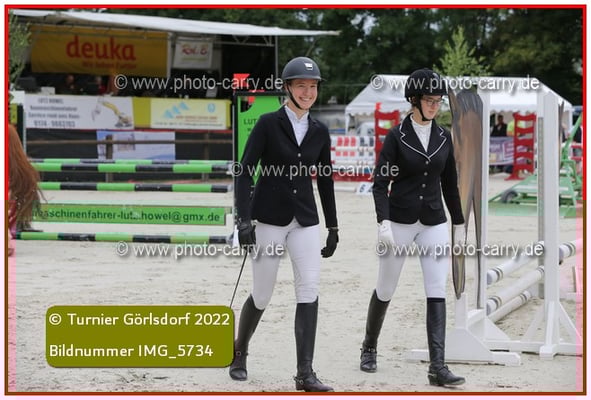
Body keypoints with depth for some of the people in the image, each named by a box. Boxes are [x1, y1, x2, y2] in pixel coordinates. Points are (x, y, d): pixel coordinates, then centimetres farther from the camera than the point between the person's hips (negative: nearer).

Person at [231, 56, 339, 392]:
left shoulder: (320, 131, 7)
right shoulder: (268, 124, -6)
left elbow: (325, 180, 14)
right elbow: (245, 172, -9)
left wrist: (333, 227, 14)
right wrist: (245, 220, -19)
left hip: (305, 220, 3)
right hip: (269, 218, -3)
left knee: (309, 290, -12)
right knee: (262, 295, 5)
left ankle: (305, 374, -12)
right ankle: (239, 352, 33)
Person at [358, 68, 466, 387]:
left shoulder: (443, 137, 6)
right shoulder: (396, 136, -6)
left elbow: (449, 184, 14)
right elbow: (380, 183, -11)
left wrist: (459, 224, 14)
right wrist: (383, 223, -22)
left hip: (434, 223, 3)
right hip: (400, 222, -3)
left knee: (437, 293, -8)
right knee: (385, 290, 9)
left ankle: (437, 367, -13)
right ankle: (369, 348, 33)